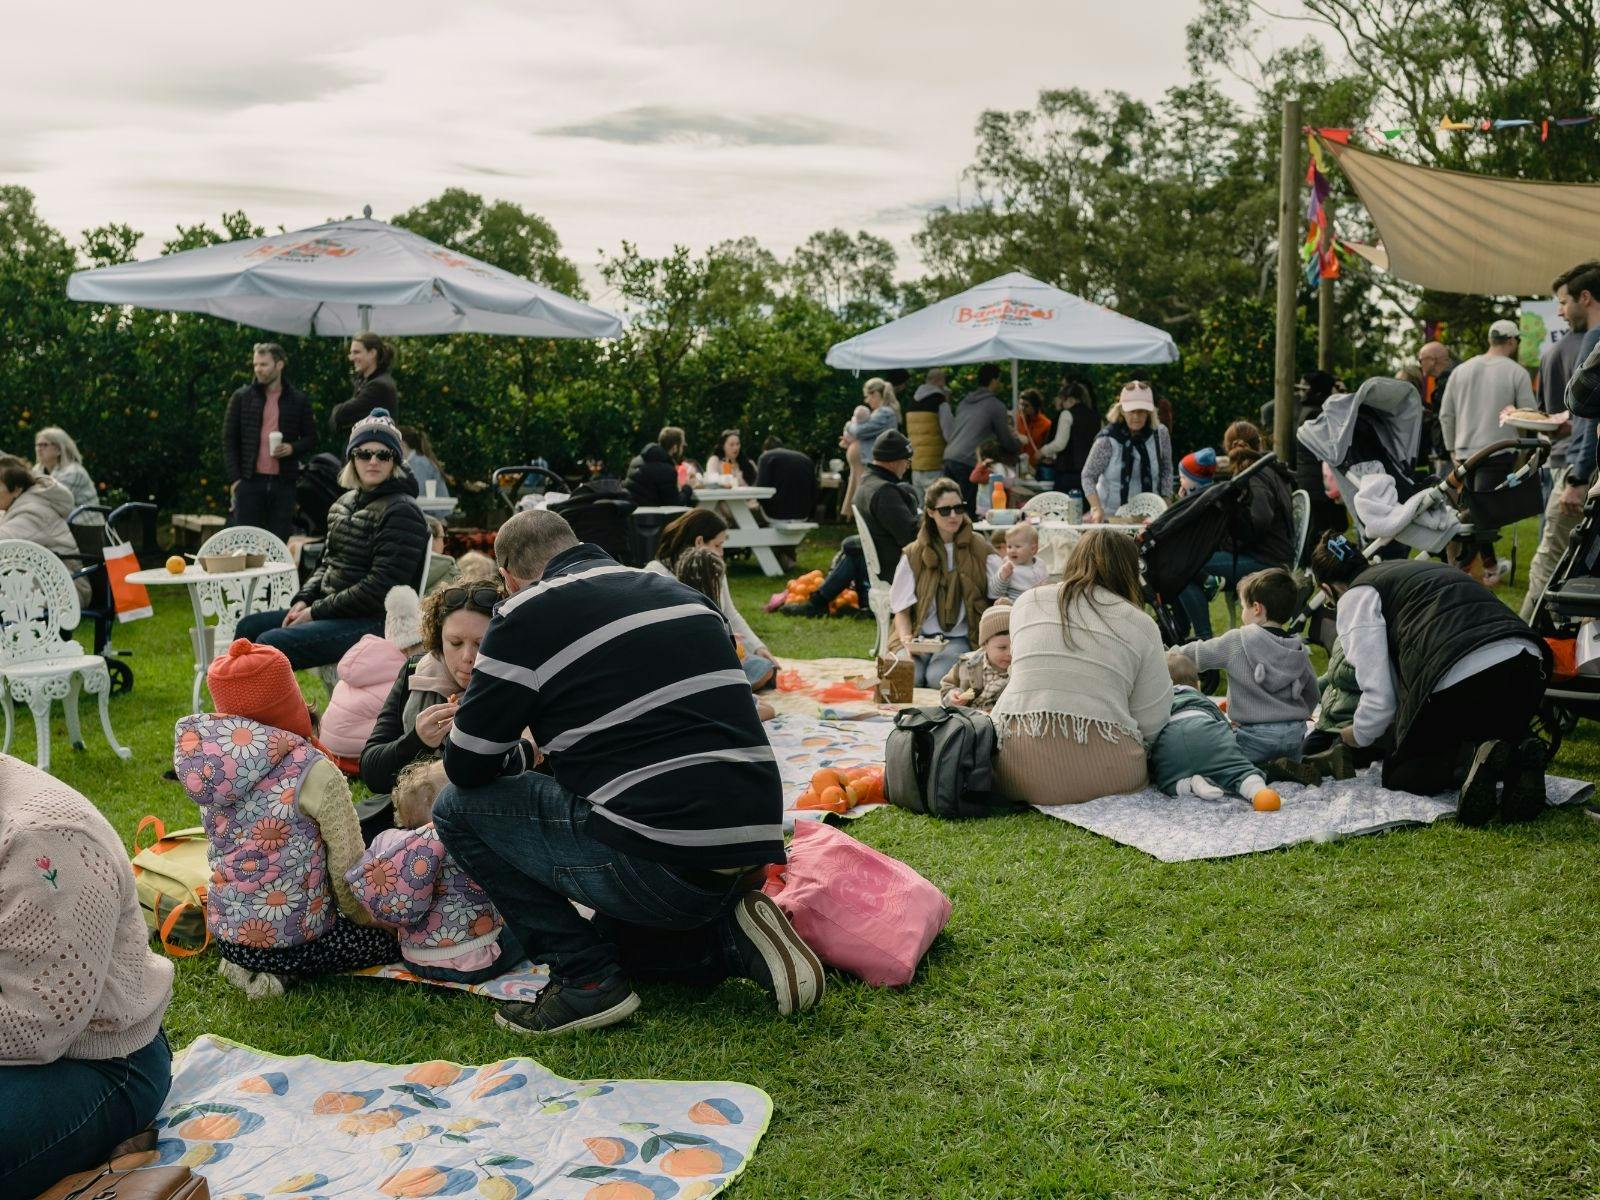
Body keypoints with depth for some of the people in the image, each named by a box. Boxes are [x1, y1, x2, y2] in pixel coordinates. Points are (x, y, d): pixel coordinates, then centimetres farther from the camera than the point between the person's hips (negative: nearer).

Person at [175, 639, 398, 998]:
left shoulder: (207, 759, -4)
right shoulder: (313, 772, -22)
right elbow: (348, 869, -15)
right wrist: (366, 920, 4)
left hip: (226, 935, 7)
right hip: (296, 940, -7)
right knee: (393, 934, 18)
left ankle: (250, 965, 9)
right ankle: (285, 968, 0)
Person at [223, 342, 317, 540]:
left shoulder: (298, 400, 7)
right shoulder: (241, 397, 6)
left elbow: (311, 438, 13)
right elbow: (229, 440, 6)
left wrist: (293, 448, -9)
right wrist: (234, 479, -3)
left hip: (284, 482, 1)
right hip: (249, 481, 0)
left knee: (279, 542, 3)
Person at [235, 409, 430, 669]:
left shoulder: (401, 511, -14)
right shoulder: (346, 503, 14)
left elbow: (380, 588, -20)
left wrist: (316, 612, -15)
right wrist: (303, 601, 2)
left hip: (373, 622, -9)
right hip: (331, 609, 9)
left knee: (271, 643, -20)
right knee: (249, 628, 7)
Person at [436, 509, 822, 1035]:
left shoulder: (527, 616, -4)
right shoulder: (683, 594, 16)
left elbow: (467, 765, 1)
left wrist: (521, 753, 24)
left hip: (660, 866, -8)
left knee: (459, 808, 9)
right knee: (610, 936, 36)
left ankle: (587, 980, 5)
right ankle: (733, 938, 10)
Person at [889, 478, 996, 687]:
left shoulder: (981, 552, 8)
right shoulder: (913, 555, 11)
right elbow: (902, 609, 8)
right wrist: (906, 639, -11)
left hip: (959, 637, -1)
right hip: (920, 636, 1)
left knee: (938, 677, -30)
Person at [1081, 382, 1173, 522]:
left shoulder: (1160, 434, -3)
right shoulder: (1107, 440, -13)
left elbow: (1166, 471, 9)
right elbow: (1088, 476, -9)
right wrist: (1097, 509, -20)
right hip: (1109, 515, -2)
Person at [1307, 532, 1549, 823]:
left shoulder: (1355, 597, 10)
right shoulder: (1415, 568, 33)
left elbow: (1379, 697, 4)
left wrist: (1358, 735, 24)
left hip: (1459, 678, -7)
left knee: (1398, 774, 18)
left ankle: (1472, 760, -13)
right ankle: (1515, 763, -1)